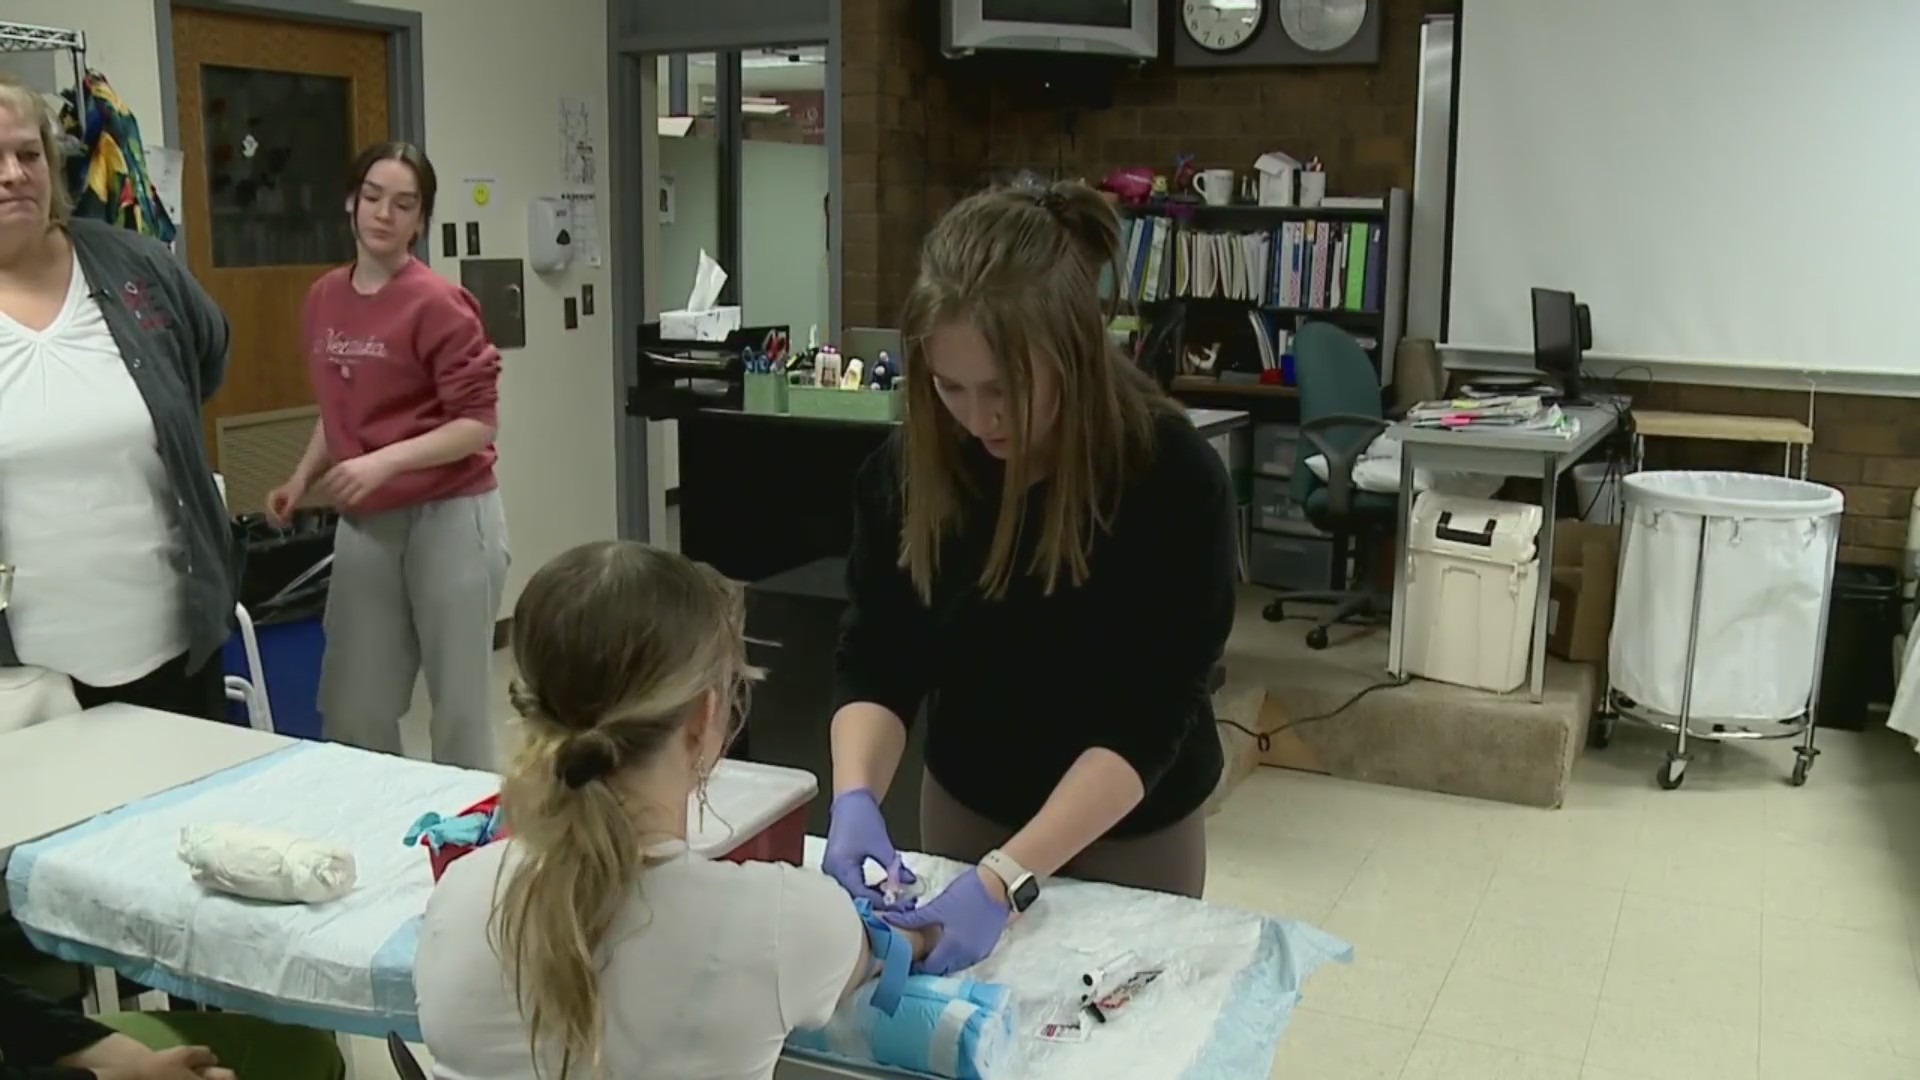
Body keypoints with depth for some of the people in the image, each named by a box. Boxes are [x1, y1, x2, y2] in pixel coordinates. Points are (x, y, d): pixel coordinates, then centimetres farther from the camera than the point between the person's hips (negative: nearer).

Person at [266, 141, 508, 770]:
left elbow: (477, 423, -14)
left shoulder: (437, 304, -12)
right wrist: (301, 480, 8)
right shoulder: (324, 299, 9)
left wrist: (386, 461, -24)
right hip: (363, 524, 6)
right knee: (351, 712, 9)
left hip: (450, 518, -6)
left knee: (458, 706, 3)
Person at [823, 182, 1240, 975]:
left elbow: (1147, 723, -27)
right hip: (964, 808, 3)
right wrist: (855, 798, -29)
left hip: (1132, 833, -3)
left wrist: (1006, 877, -36)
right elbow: (875, 663, -10)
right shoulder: (908, 468, -17)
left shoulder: (1176, 481, -27)